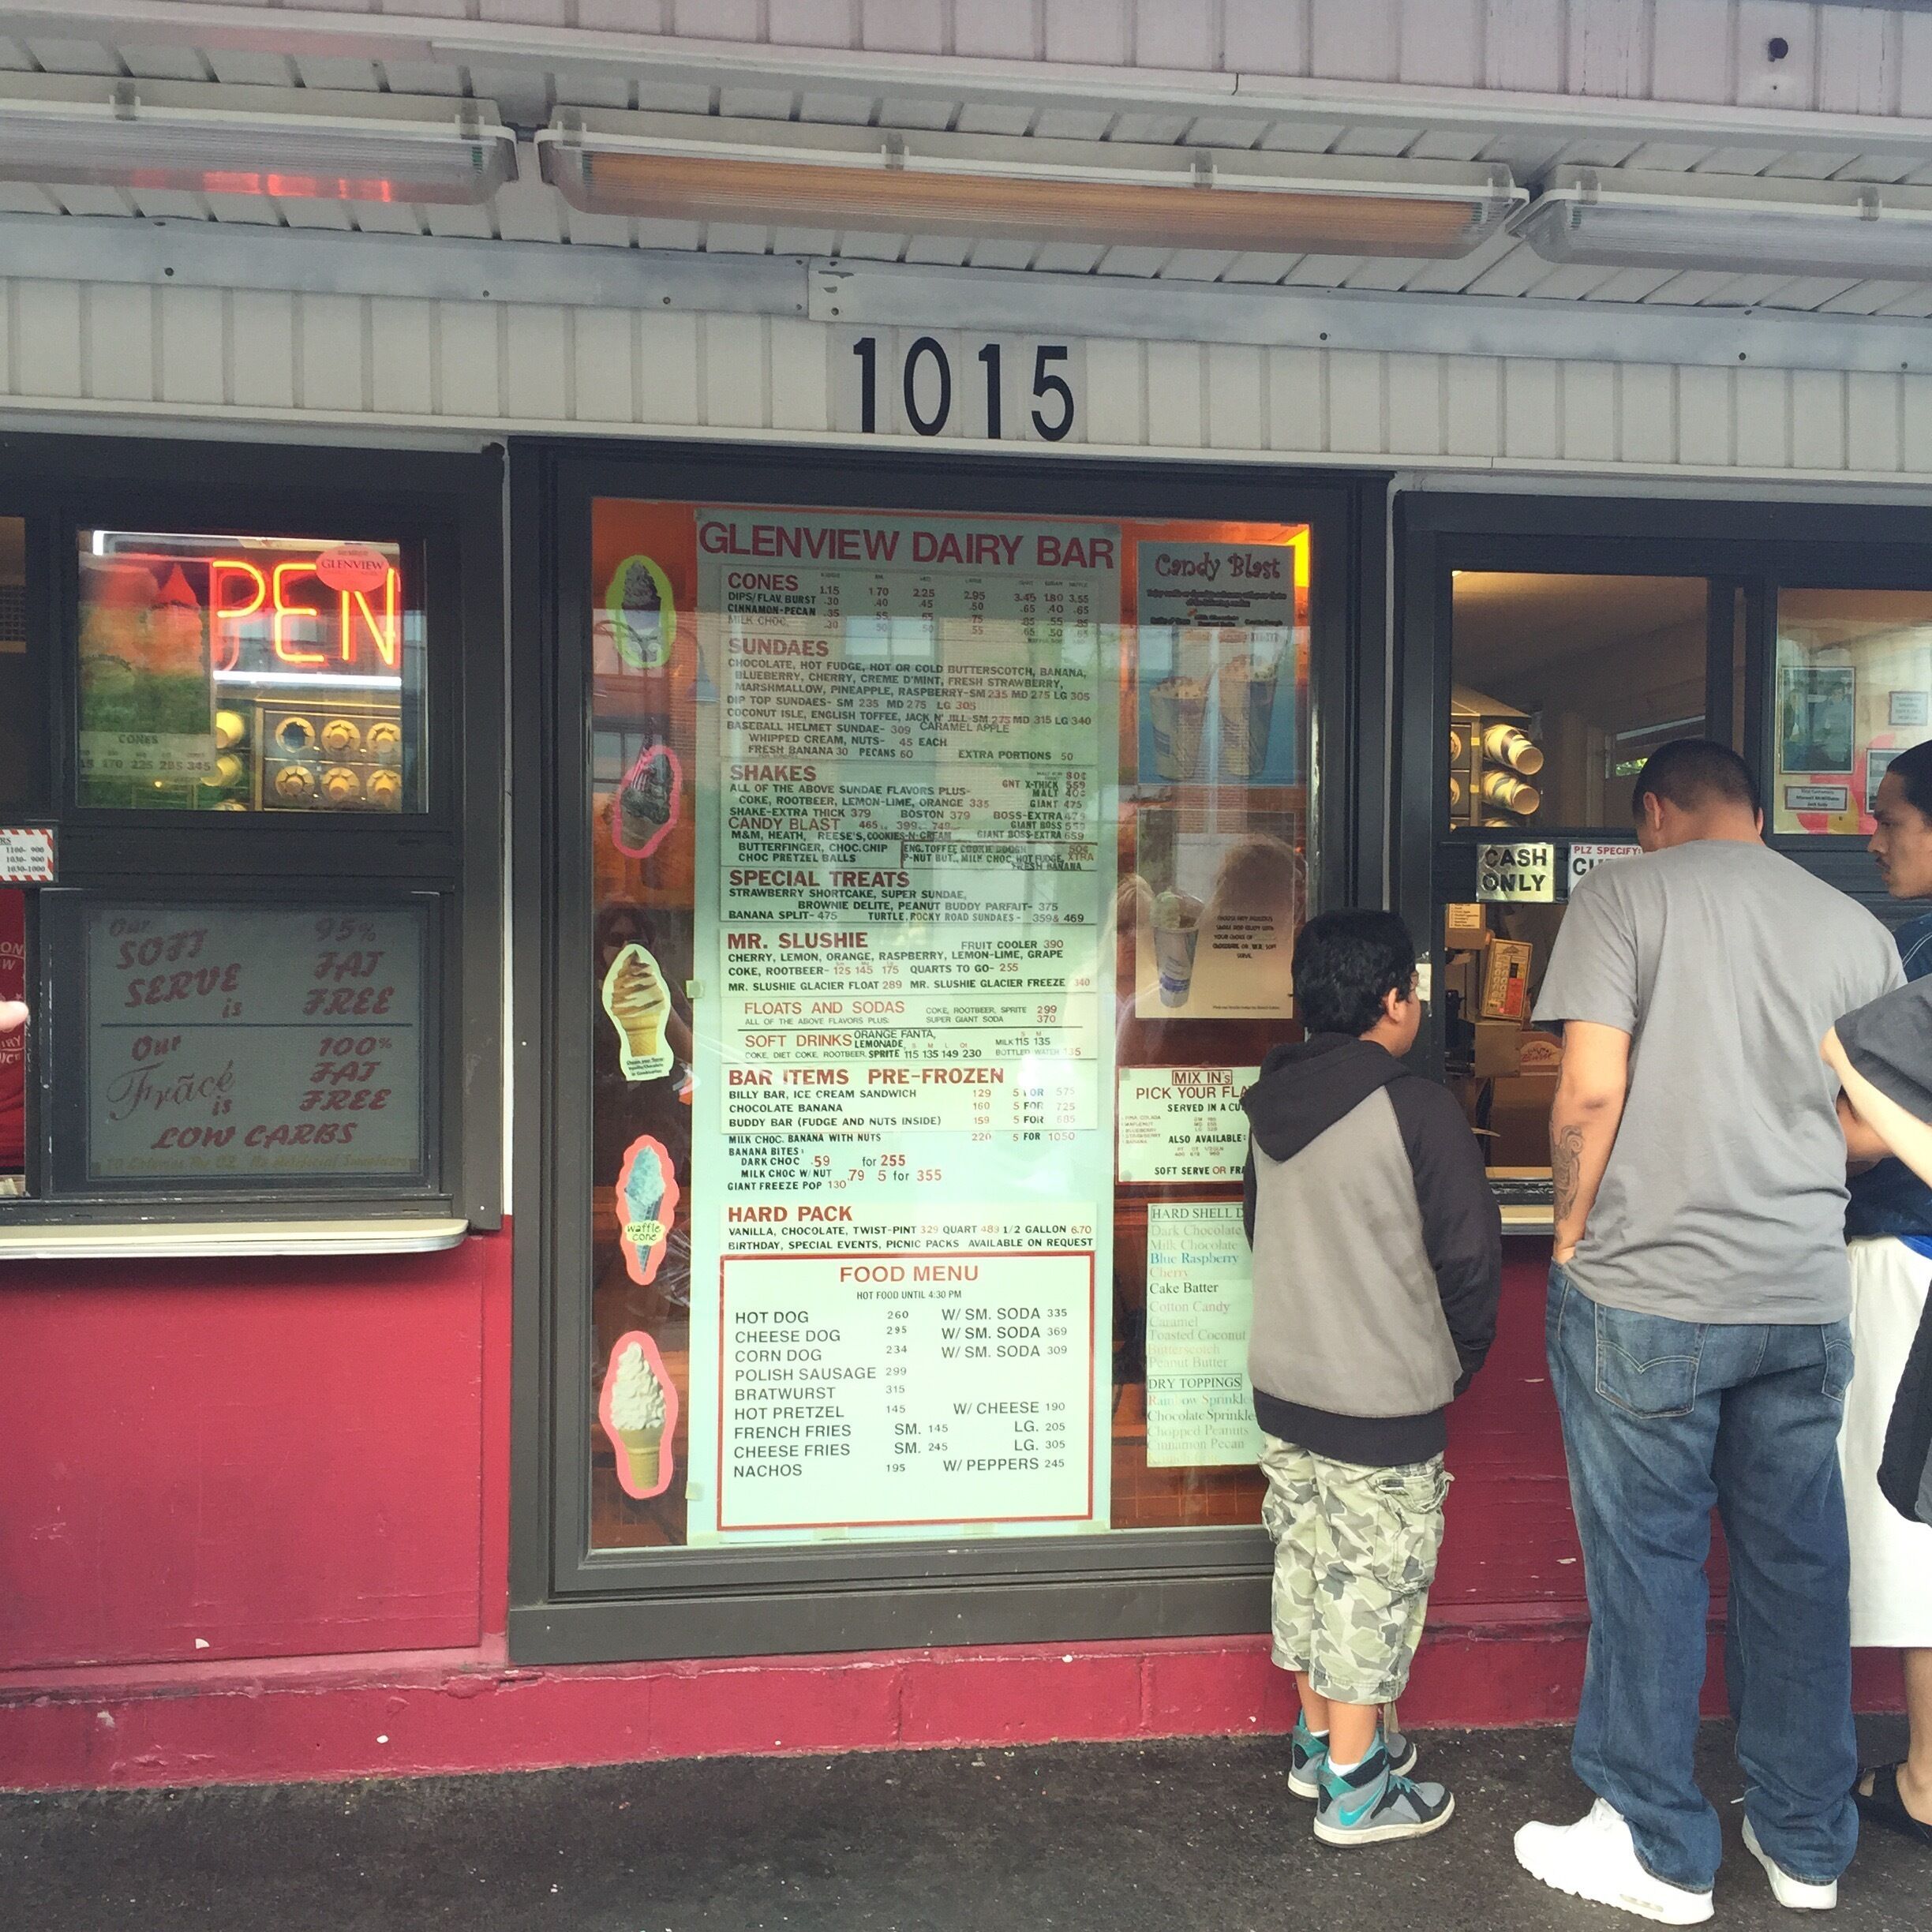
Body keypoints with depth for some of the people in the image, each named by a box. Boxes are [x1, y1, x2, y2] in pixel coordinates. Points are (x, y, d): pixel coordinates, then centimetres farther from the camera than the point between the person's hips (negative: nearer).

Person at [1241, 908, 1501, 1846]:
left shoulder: (1271, 1106, 2)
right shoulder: (1416, 1109, -18)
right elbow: (1470, 1250, -14)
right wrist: (1461, 1356, 3)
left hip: (1282, 1380, 7)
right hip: (1383, 1400, -7)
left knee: (1306, 1559, 18)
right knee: (1373, 1579, 6)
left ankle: (1319, 1739, 35)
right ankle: (1354, 1788, 18)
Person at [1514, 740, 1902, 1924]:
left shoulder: (1626, 893, -6)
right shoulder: (1856, 926, 7)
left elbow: (1592, 1090, -15)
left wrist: (1573, 1230, -2)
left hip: (1646, 1294, -4)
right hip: (1807, 1295, 5)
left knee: (1647, 1566, 7)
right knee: (1798, 1563, 16)